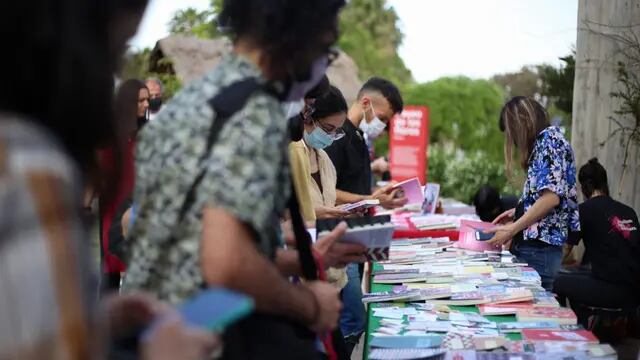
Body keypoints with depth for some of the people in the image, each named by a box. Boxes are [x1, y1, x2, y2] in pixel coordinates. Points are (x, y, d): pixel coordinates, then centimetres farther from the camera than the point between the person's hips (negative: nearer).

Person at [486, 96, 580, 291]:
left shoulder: (549, 138, -8)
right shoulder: (541, 143, 19)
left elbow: (551, 197, -18)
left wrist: (512, 229, -16)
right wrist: (518, 212, 21)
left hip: (540, 247, -9)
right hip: (530, 244, 9)